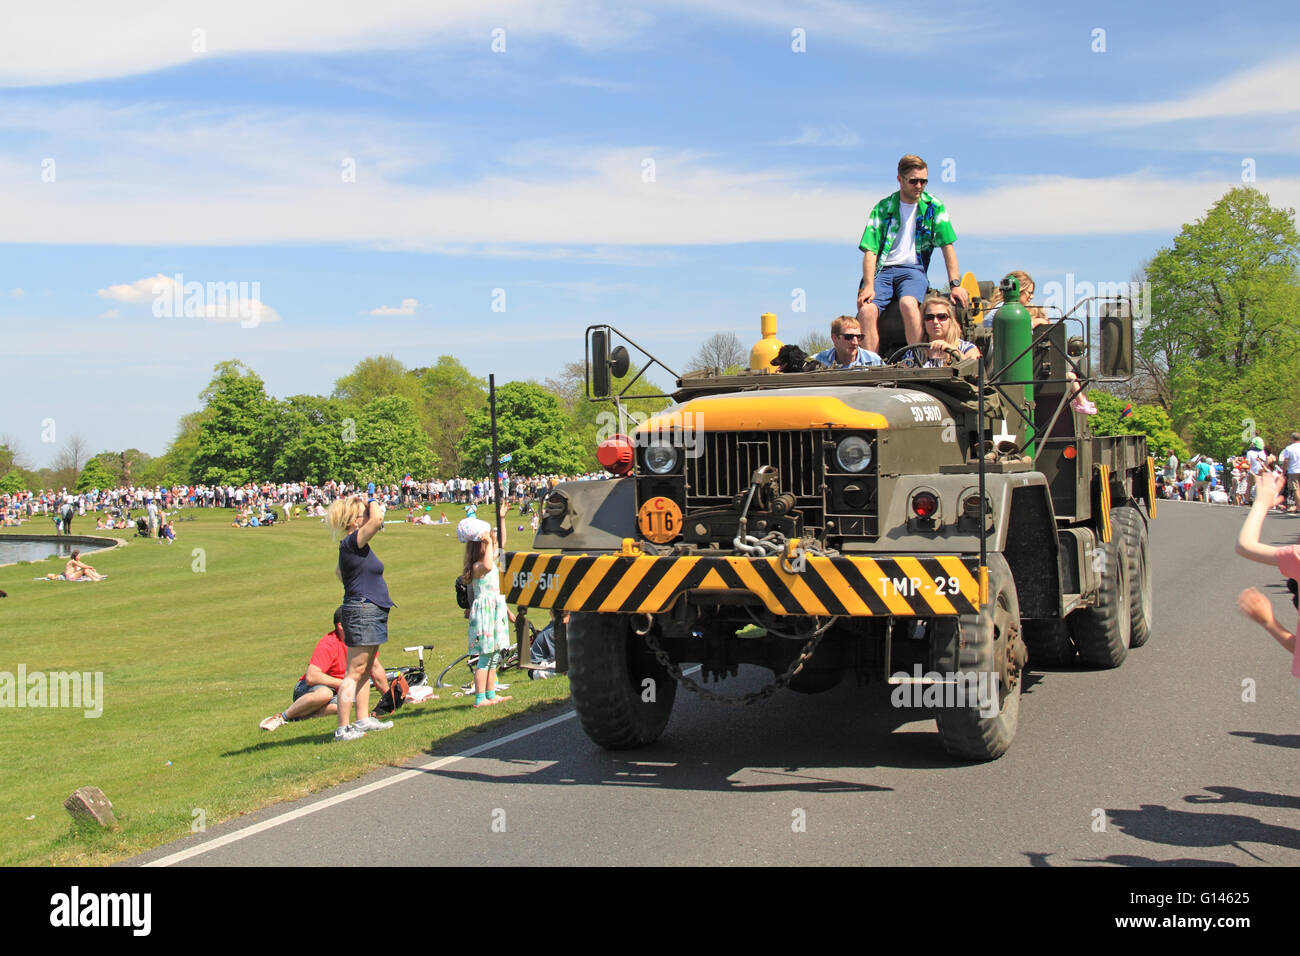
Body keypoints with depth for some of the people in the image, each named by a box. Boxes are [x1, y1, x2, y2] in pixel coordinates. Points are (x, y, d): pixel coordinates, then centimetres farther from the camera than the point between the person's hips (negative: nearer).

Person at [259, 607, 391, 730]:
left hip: (336, 691, 4)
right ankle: (283, 717, -21)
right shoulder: (328, 644, -24)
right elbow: (311, 677, -33)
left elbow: (376, 669, 7)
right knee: (324, 693, -41)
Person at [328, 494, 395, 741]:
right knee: (354, 672, -8)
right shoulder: (351, 542, -16)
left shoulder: (357, 545, 13)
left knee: (366, 670, 16)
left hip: (373, 612, 10)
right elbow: (377, 519, -29)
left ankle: (364, 720, 24)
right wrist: (373, 504, -10)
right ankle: (343, 728, -7)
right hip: (362, 611, -10)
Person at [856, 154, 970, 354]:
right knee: (866, 310, -28)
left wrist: (955, 284, -6)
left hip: (913, 269, -1)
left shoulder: (933, 207, 8)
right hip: (883, 270, 1)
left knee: (908, 303, -35)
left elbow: (947, 246, 6)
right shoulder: (883, 207, 6)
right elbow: (870, 249, -2)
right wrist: (869, 286, -16)